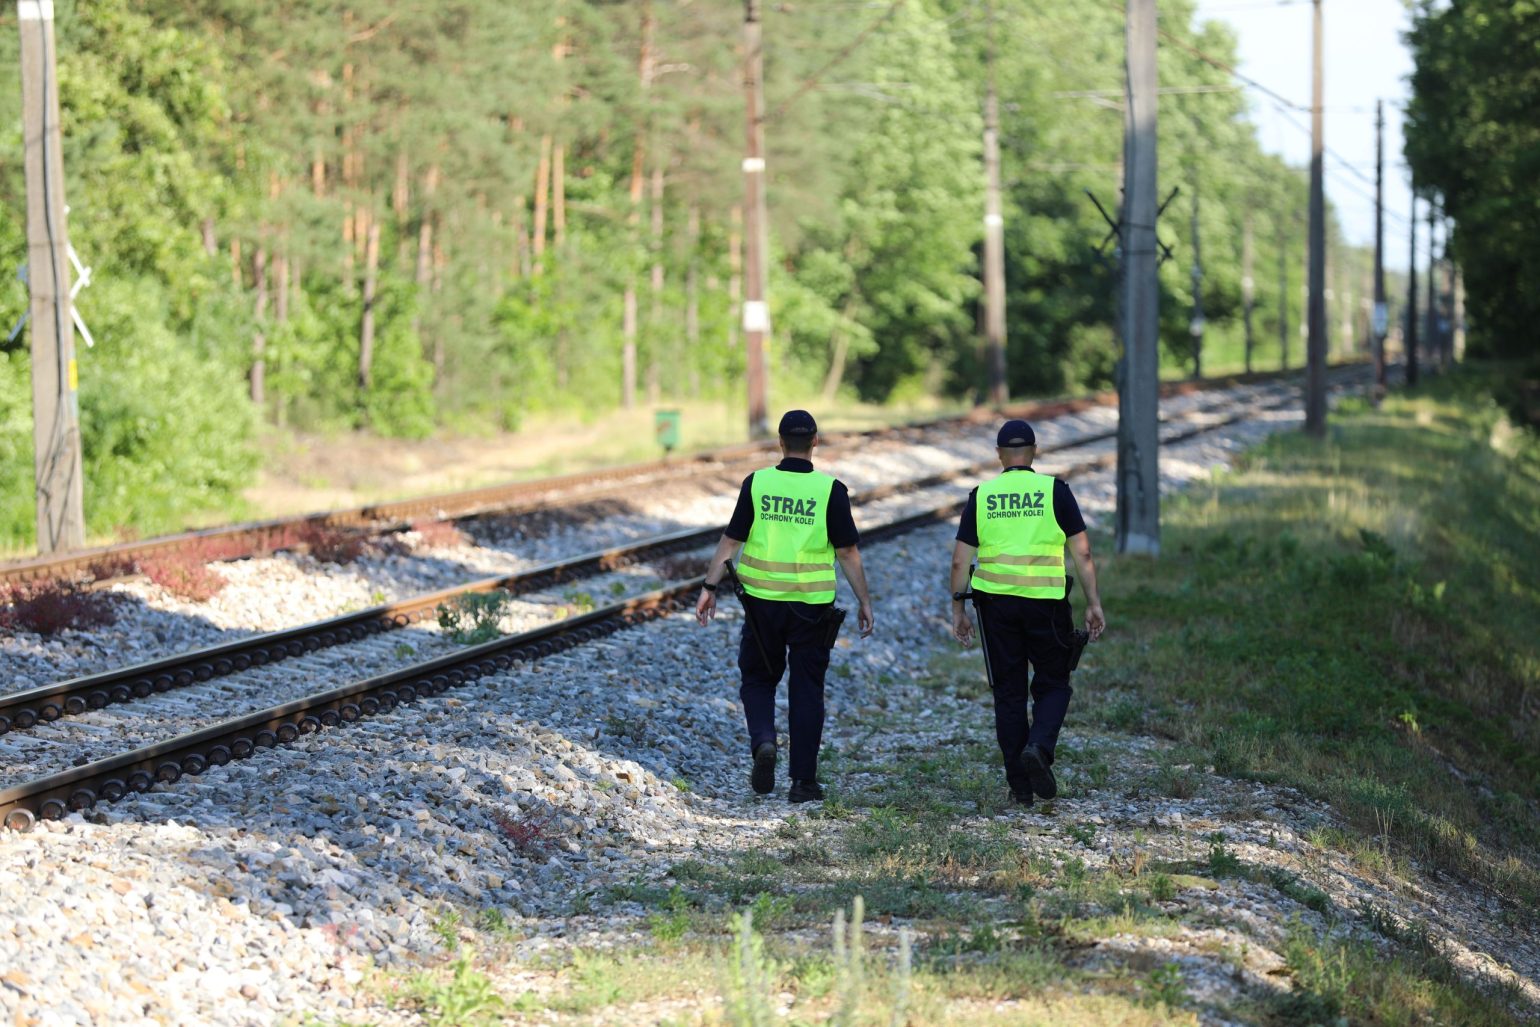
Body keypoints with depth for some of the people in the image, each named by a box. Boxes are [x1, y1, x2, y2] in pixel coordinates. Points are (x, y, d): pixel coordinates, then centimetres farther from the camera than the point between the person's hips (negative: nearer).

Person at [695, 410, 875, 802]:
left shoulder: (757, 484, -5)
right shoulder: (831, 490, -7)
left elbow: (730, 541, -3)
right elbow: (848, 553, -4)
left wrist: (710, 588, 4)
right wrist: (864, 602, 4)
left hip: (762, 600, 1)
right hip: (812, 605, 0)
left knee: (758, 680, 17)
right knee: (806, 691, 7)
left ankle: (762, 741, -10)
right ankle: (803, 780, 7)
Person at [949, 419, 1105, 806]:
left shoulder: (981, 496, 4)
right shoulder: (1055, 491, 0)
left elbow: (960, 560, 2)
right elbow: (1082, 552, -3)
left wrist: (958, 610, 9)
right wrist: (1094, 604, 1)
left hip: (996, 603, 2)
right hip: (1046, 603, -2)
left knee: (1009, 693, 9)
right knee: (1054, 685, 12)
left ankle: (1020, 785, 8)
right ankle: (1039, 748, -15)